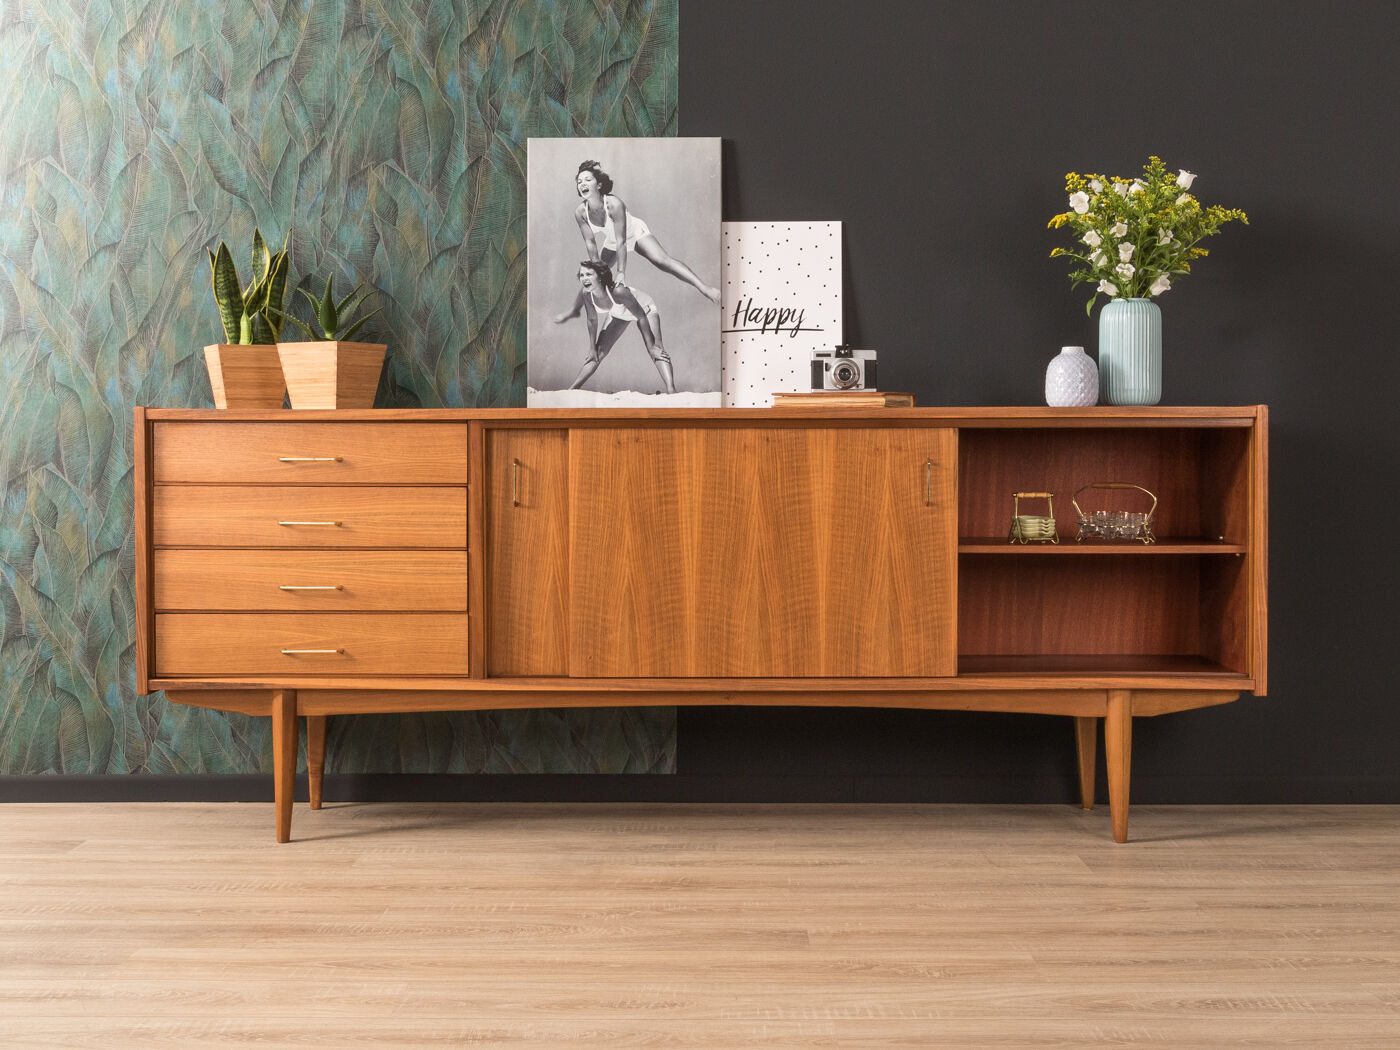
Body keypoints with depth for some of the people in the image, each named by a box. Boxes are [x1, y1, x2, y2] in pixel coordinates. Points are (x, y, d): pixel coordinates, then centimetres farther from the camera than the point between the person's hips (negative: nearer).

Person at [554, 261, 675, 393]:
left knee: (656, 350, -24)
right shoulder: (587, 294, -27)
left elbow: (641, 316, -32)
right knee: (598, 353, 3)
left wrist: (651, 345, -26)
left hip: (644, 308, -5)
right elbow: (592, 321, -8)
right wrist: (592, 348, 1)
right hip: (619, 314, 5)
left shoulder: (617, 291, -43)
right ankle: (572, 389, 12)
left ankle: (671, 391, -31)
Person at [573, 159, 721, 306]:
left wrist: (621, 272, -30)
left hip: (635, 231, -6)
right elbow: (590, 243, -11)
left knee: (662, 261, -27)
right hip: (612, 241, 6)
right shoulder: (580, 212, -24)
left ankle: (704, 288, -37)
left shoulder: (613, 203, -38)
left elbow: (621, 241, -33)